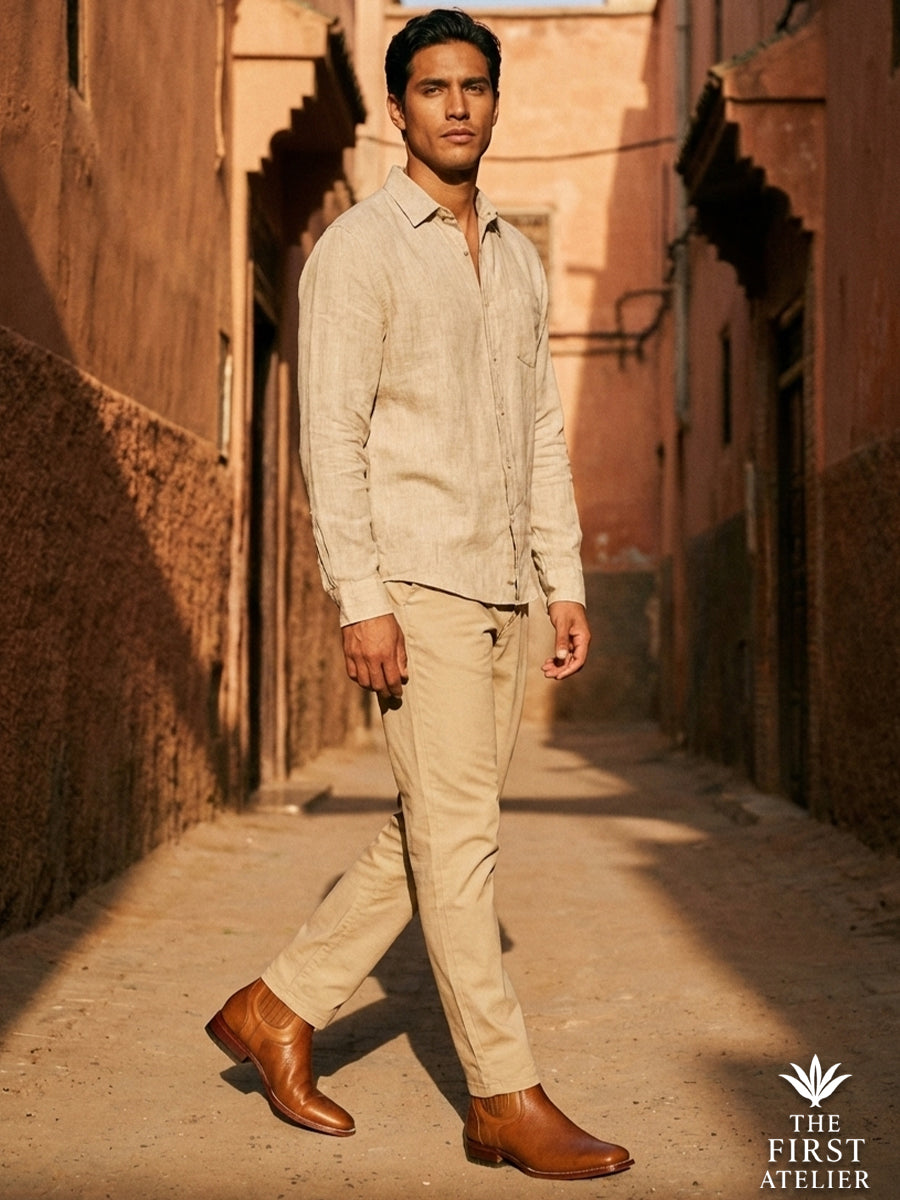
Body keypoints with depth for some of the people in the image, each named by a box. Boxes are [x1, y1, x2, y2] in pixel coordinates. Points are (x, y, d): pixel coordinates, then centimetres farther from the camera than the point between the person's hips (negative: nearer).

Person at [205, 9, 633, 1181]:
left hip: (500, 593, 7)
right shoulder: (358, 249, -4)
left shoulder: (519, 258, 18)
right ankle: (506, 1100, 3)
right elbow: (332, 433, -11)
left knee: (436, 834, 9)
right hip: (414, 584, -7)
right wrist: (361, 599, -18)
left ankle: (280, 1008, 22)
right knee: (456, 835, -5)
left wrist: (566, 581, 12)